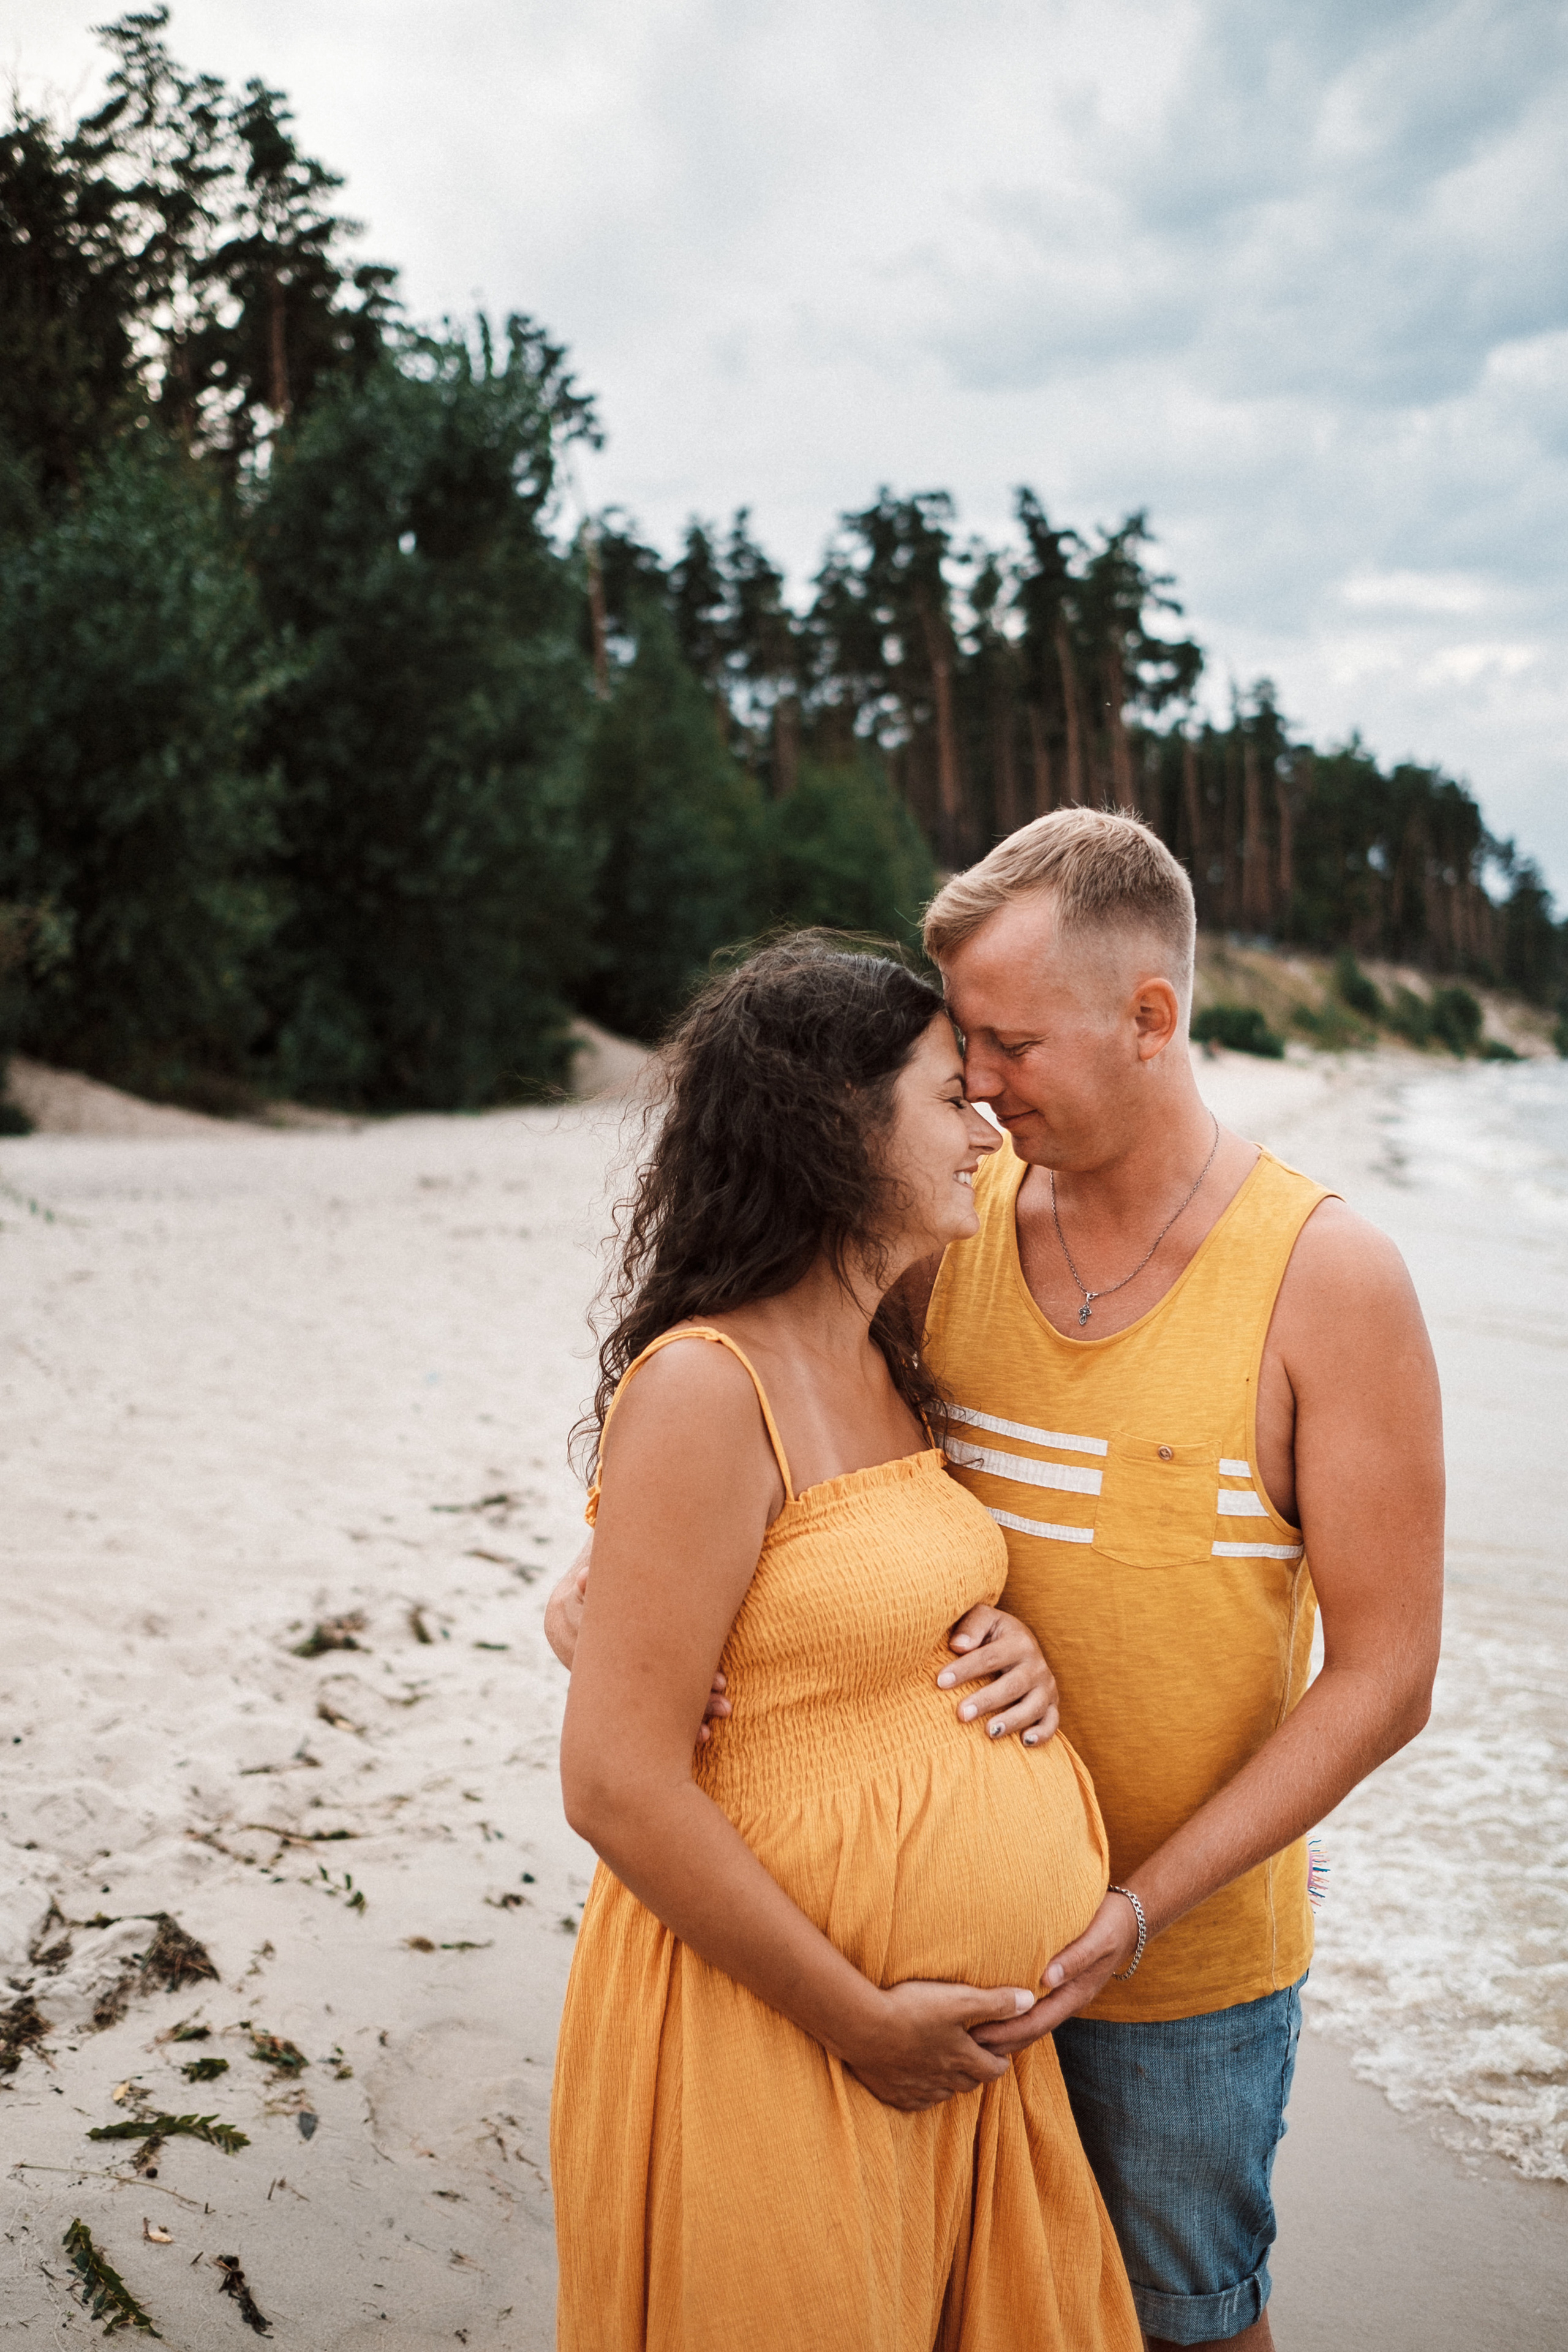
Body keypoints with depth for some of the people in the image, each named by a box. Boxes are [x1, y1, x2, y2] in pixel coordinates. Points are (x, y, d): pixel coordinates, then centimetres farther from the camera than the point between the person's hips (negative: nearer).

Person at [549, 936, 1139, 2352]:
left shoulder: (886, 1366, 5)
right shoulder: (706, 1387, -21)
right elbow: (617, 1785, -22)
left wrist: (1008, 1649, -2)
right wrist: (863, 2021, -16)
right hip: (781, 2032, -8)